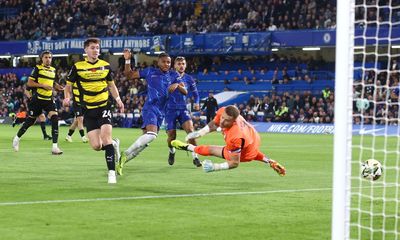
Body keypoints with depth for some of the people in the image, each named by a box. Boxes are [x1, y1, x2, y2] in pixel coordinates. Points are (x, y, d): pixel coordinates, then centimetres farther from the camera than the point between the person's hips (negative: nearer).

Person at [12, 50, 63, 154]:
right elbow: (29, 83, -9)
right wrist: (42, 85, -19)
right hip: (37, 99, -4)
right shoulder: (37, 68, -4)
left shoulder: (53, 70, 12)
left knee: (55, 118, -15)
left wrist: (58, 87, 2)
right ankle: (17, 138, 33)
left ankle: (55, 147, -14)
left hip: (49, 99, 4)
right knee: (30, 120, 6)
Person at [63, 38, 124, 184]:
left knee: (105, 139, -19)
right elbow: (68, 85, 8)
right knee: (96, 146, -6)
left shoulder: (105, 66, 6)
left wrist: (118, 99, 7)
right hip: (88, 110, 0)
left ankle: (112, 172, -14)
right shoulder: (77, 67, 0)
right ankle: (114, 144, 28)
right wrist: (67, 98, -12)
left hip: (104, 106, 0)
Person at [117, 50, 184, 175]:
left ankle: (122, 161, 12)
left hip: (161, 112, 5)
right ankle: (126, 154, -22)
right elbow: (129, 75, 13)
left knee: (145, 142, 4)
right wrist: (127, 60, 0)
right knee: (151, 134, -29)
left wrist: (177, 85, -15)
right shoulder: (150, 72, 6)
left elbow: (185, 91, 5)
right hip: (150, 108, -5)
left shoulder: (173, 75, 13)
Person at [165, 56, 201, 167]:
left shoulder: (189, 79, 6)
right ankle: (172, 152, 32)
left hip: (183, 109, 1)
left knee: (190, 129, -22)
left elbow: (195, 93, 18)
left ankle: (195, 157, -16)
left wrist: (196, 103, 1)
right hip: (170, 109, -1)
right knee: (171, 136, -3)